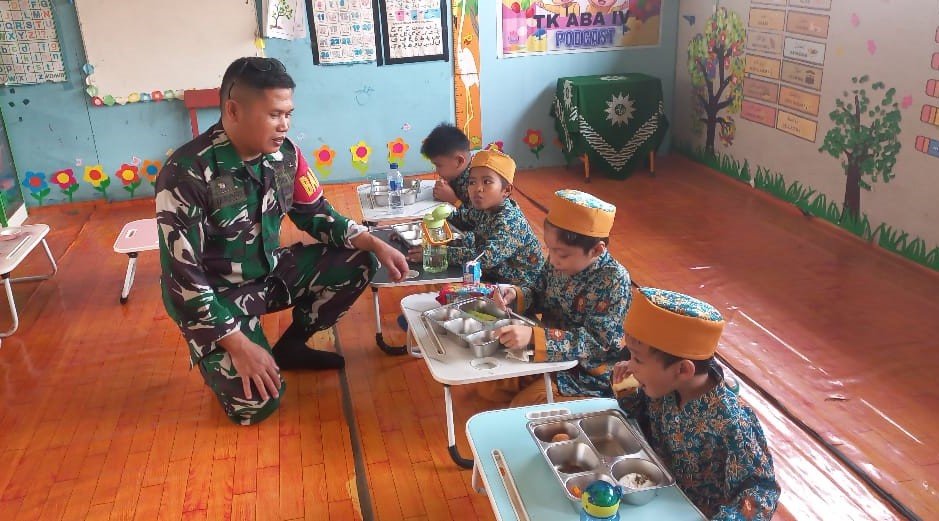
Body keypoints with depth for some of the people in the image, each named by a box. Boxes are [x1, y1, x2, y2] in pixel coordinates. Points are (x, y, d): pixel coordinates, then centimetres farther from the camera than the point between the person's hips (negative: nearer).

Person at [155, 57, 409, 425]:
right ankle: (219, 355, 15)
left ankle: (290, 345, 10)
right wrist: (239, 345, -28)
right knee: (256, 403, -20)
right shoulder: (188, 174, -28)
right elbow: (182, 276, -26)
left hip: (270, 271, 6)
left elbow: (316, 215, 4)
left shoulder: (284, 153, -10)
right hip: (215, 294, -6)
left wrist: (376, 245, -12)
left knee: (360, 261, -8)